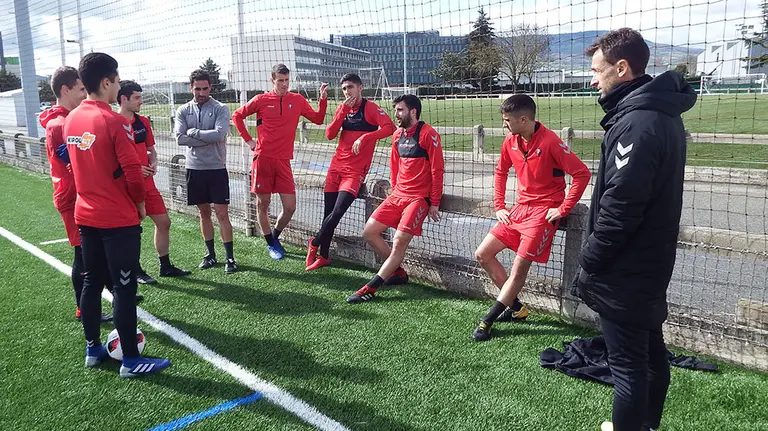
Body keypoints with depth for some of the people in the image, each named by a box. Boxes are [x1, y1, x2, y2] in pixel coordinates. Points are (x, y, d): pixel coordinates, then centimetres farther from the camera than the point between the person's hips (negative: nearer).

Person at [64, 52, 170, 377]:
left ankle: (93, 349, 29)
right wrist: (140, 203, -2)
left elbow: (78, 163, 14)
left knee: (91, 282, 16)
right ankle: (130, 360, 9)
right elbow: (132, 171, -19)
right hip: (119, 219, -8)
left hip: (86, 216, 8)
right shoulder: (114, 121, -18)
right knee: (124, 288, 0)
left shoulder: (71, 120, 5)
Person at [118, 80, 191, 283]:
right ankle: (136, 271, 19)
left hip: (147, 183, 7)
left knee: (164, 222, 10)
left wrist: (153, 164, 1)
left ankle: (165, 266, 23)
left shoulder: (143, 122, 10)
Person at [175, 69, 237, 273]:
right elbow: (180, 138, -10)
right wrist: (208, 138, -14)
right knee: (204, 212, 12)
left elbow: (219, 134, -20)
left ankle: (230, 257, 5)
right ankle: (210, 253, 24)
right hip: (194, 168, 3)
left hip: (216, 168, -3)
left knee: (222, 213, -2)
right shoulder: (183, 111, 4)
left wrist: (194, 132, -11)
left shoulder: (220, 109, -4)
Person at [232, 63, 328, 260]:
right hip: (263, 159, -2)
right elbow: (237, 115, 11)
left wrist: (323, 99, -5)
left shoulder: (297, 100, 7)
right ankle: (270, 244, 24)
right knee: (263, 203, 6)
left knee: (290, 207, -1)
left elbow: (318, 119, 7)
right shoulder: (261, 100, 1)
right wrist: (248, 139, 4)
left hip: (283, 161, 2)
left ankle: (275, 236, 26)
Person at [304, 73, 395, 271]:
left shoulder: (370, 107, -6)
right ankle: (323, 256, 20)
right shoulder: (342, 108, 12)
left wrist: (364, 137, -27)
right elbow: (330, 135, 1)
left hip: (355, 171, -5)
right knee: (328, 213, 7)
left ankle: (314, 243, 10)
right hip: (336, 166, 6)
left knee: (337, 213, -14)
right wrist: (343, 111, -8)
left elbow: (389, 127, -20)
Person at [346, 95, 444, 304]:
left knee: (399, 242, -15)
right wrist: (395, 191, 15)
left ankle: (370, 289, -11)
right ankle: (398, 272, 16)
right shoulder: (397, 135, 12)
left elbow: (437, 170, -11)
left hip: (419, 198, -8)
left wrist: (434, 203, -11)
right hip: (398, 195, 8)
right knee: (369, 232, 4)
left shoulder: (428, 134, -10)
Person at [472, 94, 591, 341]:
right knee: (482, 255, 4)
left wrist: (563, 209, -16)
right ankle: (516, 307, 15)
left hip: (544, 211, -8)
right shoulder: (511, 142, 3)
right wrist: (499, 206, 12)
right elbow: (500, 172, 20)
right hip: (520, 209, 8)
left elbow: (582, 173, -18)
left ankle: (488, 321, -1)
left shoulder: (550, 142, -18)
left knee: (519, 267, -12)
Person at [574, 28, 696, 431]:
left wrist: (589, 262, -14)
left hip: (624, 272, -10)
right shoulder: (662, 113, 10)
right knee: (651, 352, 21)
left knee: (627, 363, 1)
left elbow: (619, 207, -25)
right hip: (651, 263, 10)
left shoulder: (637, 121, -22)